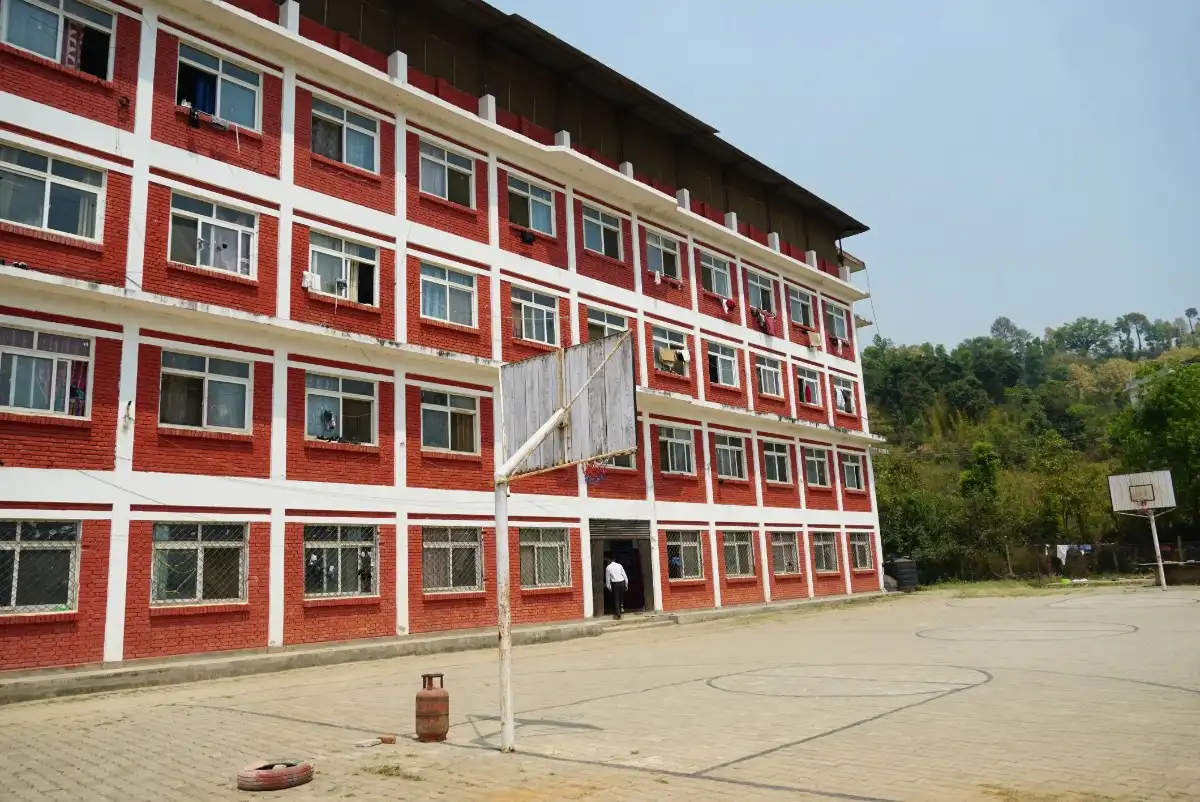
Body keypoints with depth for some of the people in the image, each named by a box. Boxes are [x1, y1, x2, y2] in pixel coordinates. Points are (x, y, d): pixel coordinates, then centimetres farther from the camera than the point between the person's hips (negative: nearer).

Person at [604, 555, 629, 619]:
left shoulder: (608, 567, -1)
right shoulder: (619, 565, 4)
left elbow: (607, 578, 2)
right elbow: (624, 575, 5)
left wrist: (609, 587, 11)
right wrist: (626, 584, 12)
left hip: (615, 583, -2)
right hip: (622, 582, 2)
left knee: (616, 599, 3)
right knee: (621, 597, 23)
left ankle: (618, 614, 1)